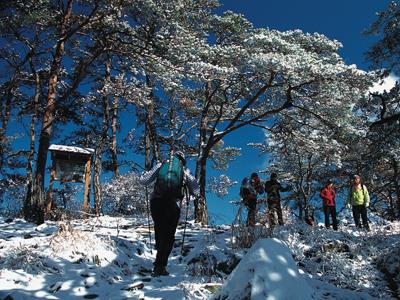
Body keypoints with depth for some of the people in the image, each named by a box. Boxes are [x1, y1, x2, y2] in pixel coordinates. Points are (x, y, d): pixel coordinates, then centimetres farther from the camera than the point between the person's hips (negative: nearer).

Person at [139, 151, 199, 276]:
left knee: (159, 232, 19)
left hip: (156, 202, 2)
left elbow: (143, 181, 7)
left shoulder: (161, 165, 12)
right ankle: (160, 266, -3)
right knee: (168, 236, 6)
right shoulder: (185, 171, 12)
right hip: (172, 205, -2)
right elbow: (196, 192, 13)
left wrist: (145, 173, 29)